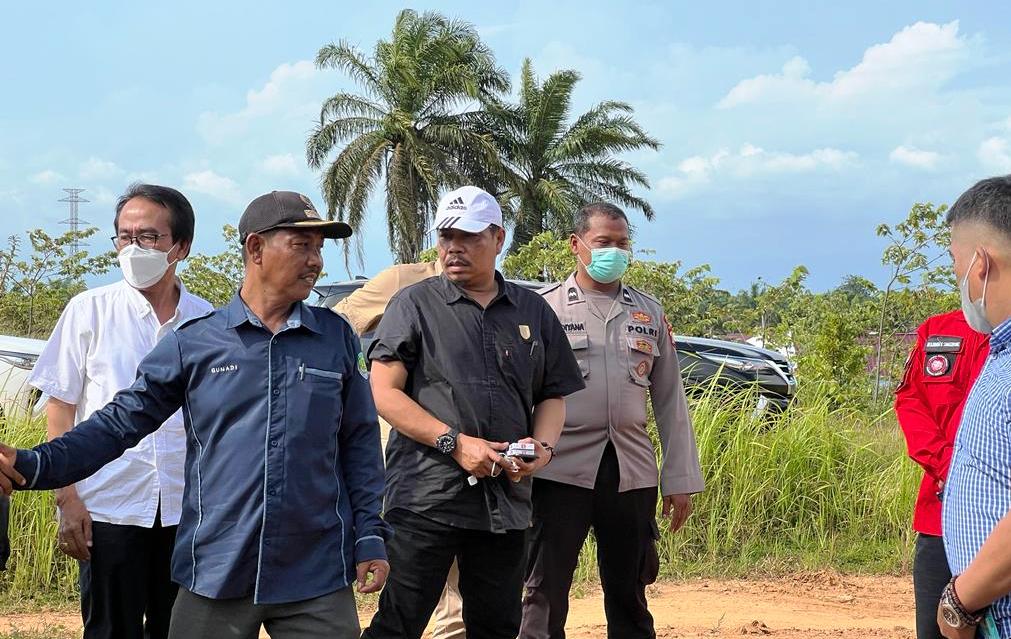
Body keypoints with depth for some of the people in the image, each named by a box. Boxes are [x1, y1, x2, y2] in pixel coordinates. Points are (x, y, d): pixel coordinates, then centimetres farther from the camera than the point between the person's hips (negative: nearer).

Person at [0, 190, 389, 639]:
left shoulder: (337, 338, 6)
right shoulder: (193, 342, 2)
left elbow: (359, 441, 11)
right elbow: (122, 421, 3)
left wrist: (371, 535, 5)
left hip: (317, 580, 1)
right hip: (214, 572, 0)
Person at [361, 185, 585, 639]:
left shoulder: (534, 312, 14)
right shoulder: (414, 304, 3)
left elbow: (553, 396, 19)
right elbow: (385, 393, -4)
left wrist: (542, 445, -3)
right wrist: (456, 442, -14)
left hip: (506, 497, 4)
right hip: (426, 496, -4)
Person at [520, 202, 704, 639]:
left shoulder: (650, 313, 14)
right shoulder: (544, 308, 3)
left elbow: (670, 400, 14)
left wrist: (680, 479, 10)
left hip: (632, 471, 3)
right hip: (562, 468, -3)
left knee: (628, 595, 10)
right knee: (545, 591, -3)